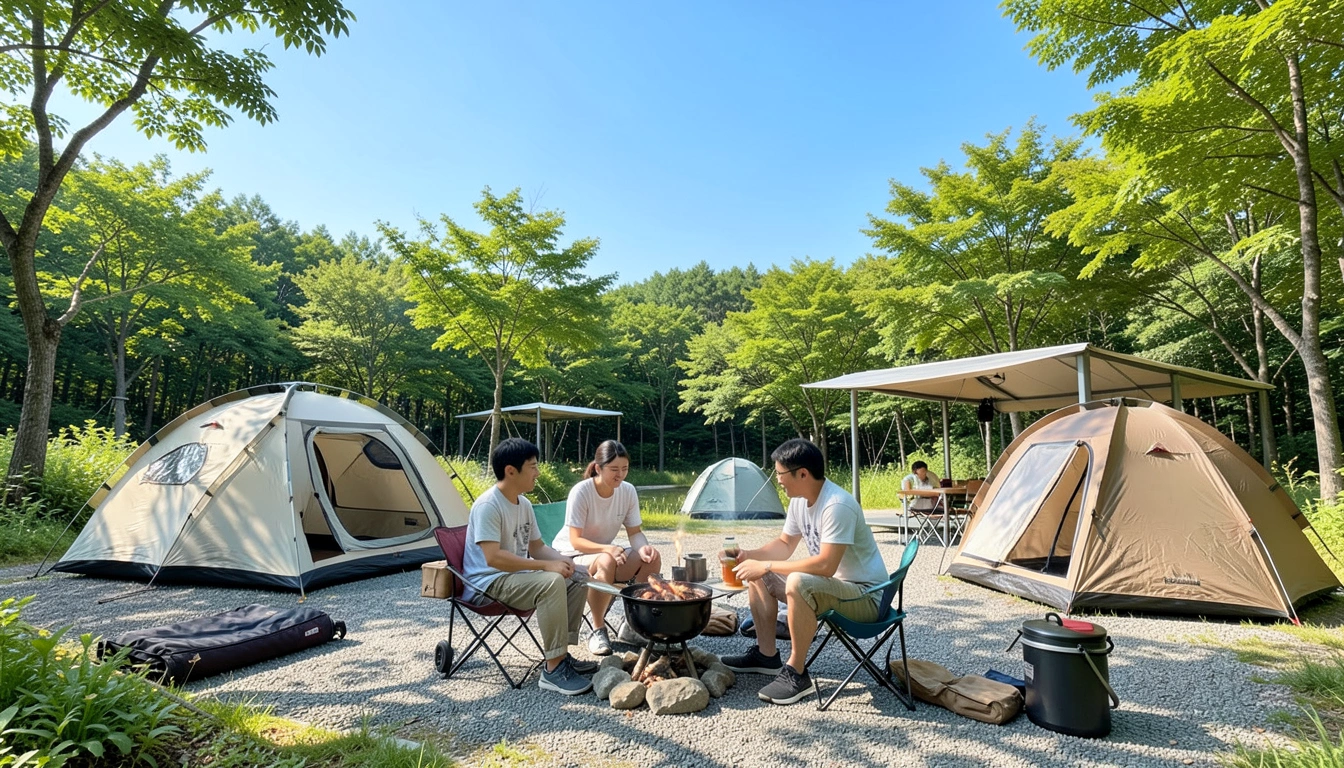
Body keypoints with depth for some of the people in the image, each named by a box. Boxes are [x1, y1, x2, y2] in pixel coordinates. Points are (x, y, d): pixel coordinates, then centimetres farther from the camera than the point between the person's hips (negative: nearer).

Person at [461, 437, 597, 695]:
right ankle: (553, 669, -24)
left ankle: (562, 654, 3)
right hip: (489, 582, -9)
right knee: (551, 582, -32)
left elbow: (537, 547, 13)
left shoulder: (524, 504, 7)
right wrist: (547, 565, -29)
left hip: (516, 576, 10)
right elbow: (493, 557, -30)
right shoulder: (487, 506, -21)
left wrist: (560, 559, -9)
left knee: (578, 576, -1)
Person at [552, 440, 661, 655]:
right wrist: (607, 549, -39)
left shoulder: (628, 491, -9)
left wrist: (643, 548, -27)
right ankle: (598, 630, -18)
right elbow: (576, 541, -23)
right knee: (606, 562, -37)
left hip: (605, 552, 5)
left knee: (652, 558, -19)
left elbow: (635, 532, -4)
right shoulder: (581, 492, -23)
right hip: (571, 555, -5)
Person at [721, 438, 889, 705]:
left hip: (865, 595, -9)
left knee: (798, 583, -35)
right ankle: (766, 654, 15)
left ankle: (796, 673, -17)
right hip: (829, 584, 9)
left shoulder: (837, 505, -29)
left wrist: (766, 566, -30)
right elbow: (785, 544, 12)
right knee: (757, 576, 5)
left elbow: (825, 565, -36)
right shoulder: (799, 500, -1)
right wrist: (749, 555, -5)